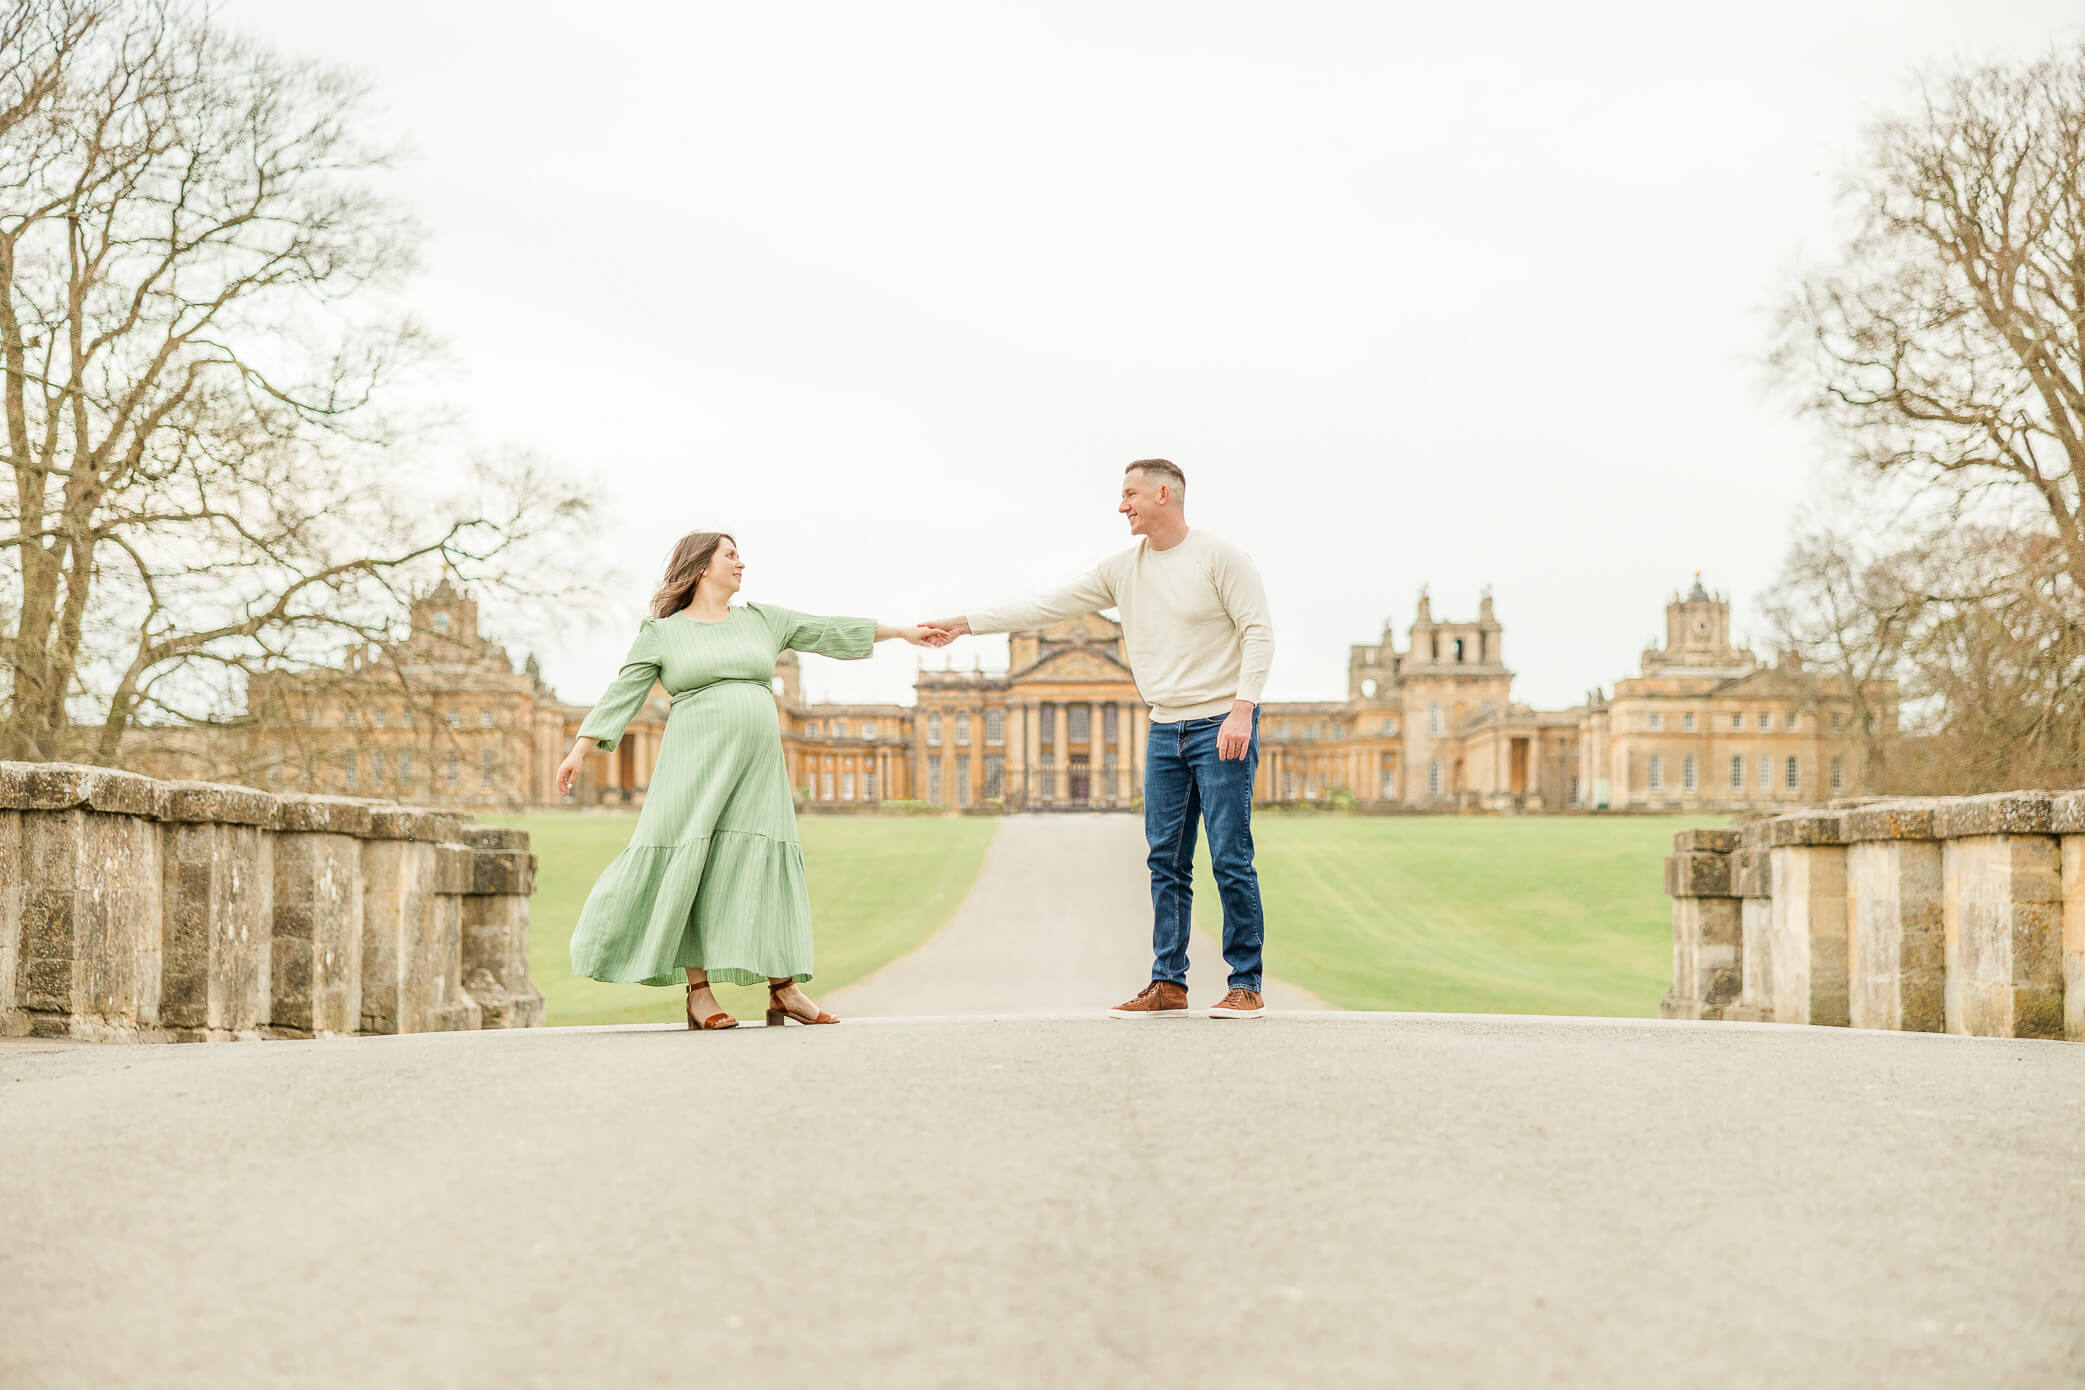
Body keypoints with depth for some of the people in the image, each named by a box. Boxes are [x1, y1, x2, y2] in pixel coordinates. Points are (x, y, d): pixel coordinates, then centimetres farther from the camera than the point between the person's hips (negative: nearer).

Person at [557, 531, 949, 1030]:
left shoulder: (761, 620, 17)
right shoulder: (660, 633, 7)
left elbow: (829, 632, 17)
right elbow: (622, 694, 4)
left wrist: (903, 632, 16)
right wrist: (580, 750, -5)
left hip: (756, 764, 3)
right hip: (696, 762, -3)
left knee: (766, 864, -1)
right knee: (688, 867, -7)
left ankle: (783, 989, 0)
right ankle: (698, 991, -3)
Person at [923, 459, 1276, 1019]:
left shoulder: (1219, 558, -5)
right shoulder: (1123, 568, 11)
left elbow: (1259, 633, -8)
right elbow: (1049, 607, 12)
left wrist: (1242, 709, -18)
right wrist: (966, 623, 9)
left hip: (1222, 725, -6)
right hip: (1165, 729, 6)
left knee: (1230, 858, -7)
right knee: (1166, 861, 4)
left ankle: (1246, 987, -1)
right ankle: (1168, 984, 8)